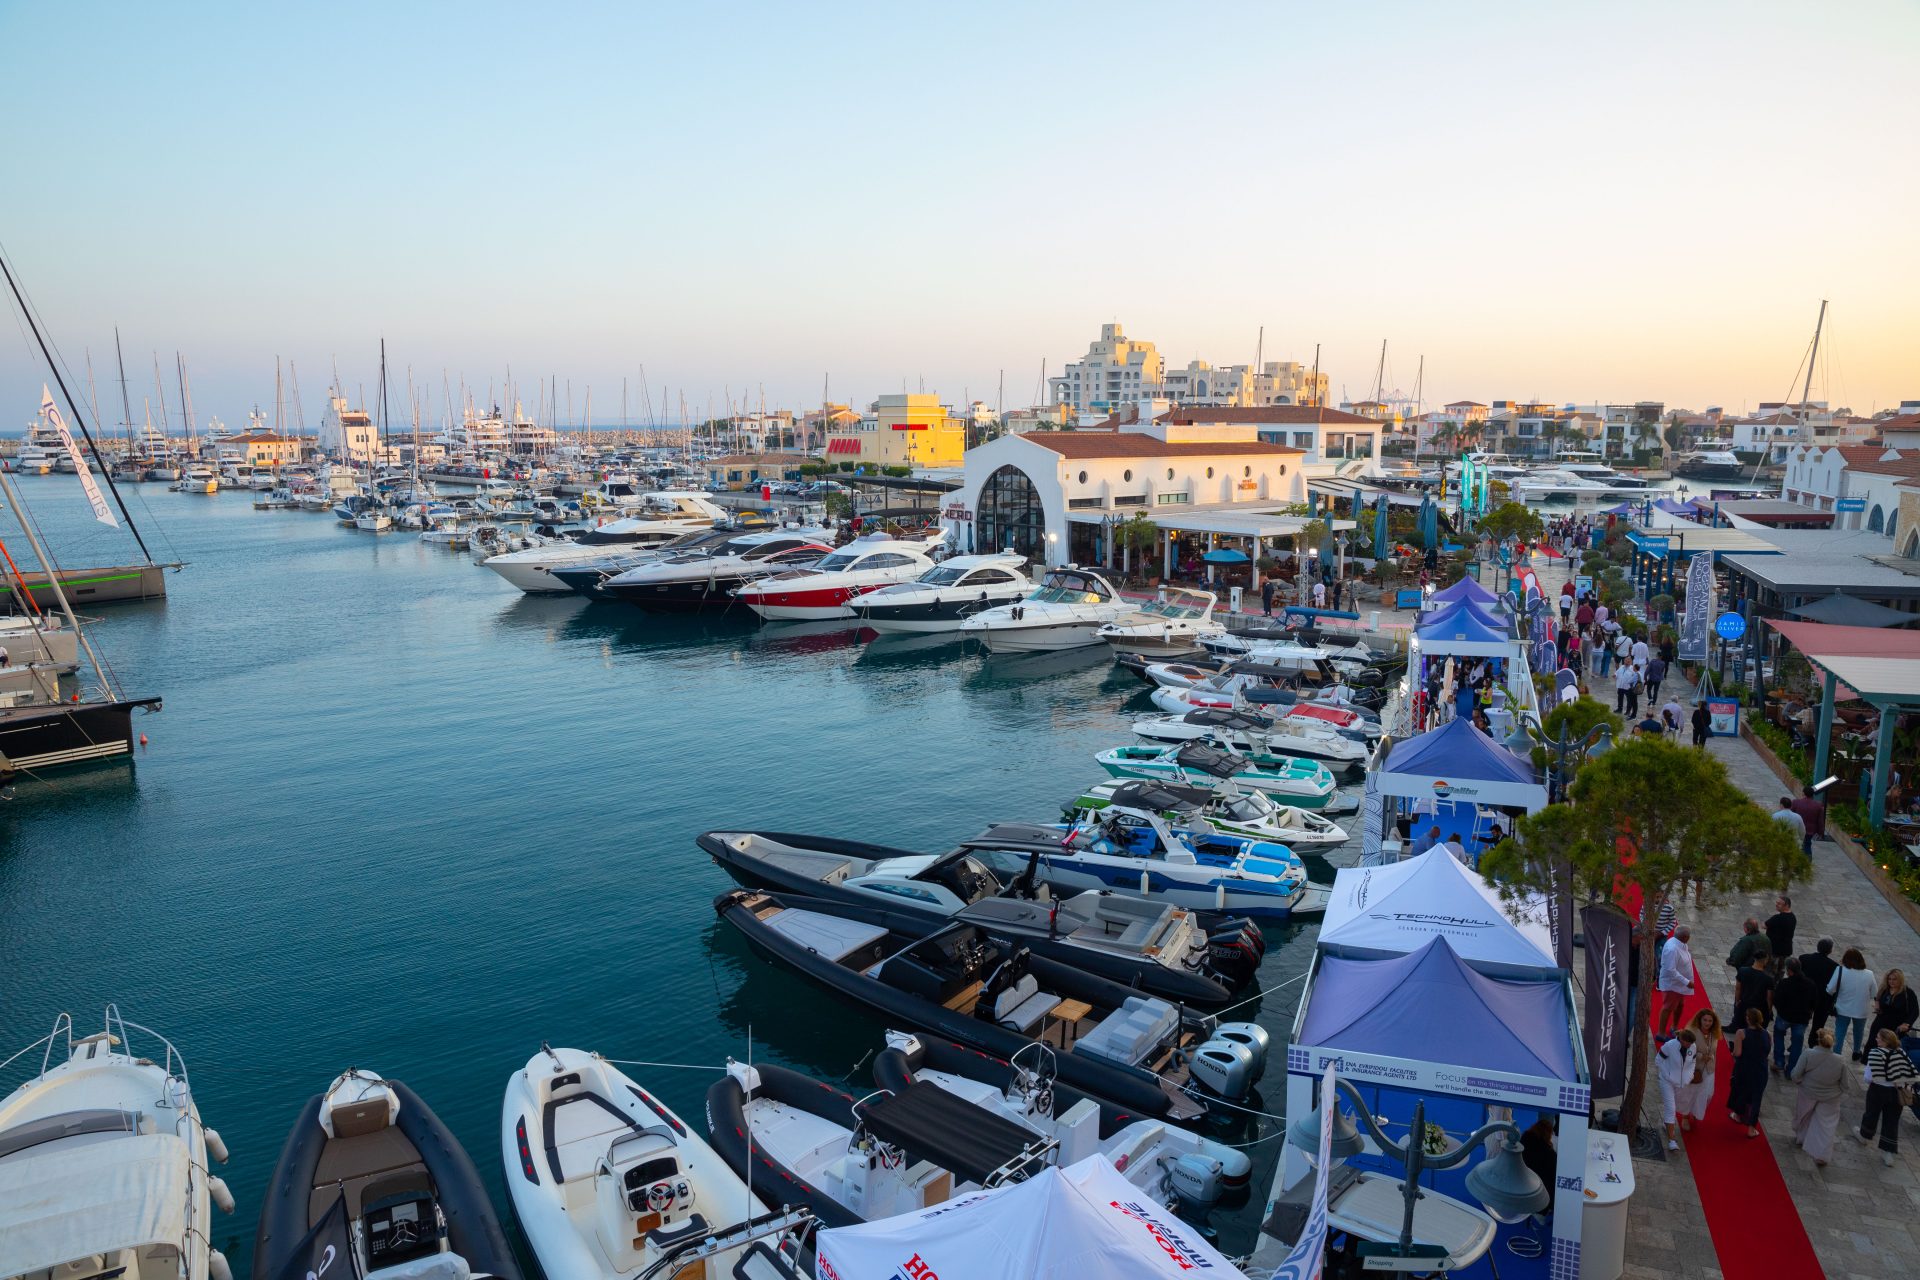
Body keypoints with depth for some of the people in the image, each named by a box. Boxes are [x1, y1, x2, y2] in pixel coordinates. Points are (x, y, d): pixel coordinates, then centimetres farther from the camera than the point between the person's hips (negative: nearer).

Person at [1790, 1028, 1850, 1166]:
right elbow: (1844, 1085, -8)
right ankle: (1821, 1155, 6)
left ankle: (1800, 1139, 45)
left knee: (1804, 1118, 25)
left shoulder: (1808, 1055, -23)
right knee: (1826, 1126, 9)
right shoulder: (1840, 1061, -17)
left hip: (1807, 1094, 0)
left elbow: (1795, 1075, -19)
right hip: (1829, 1099, 0)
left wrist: (1801, 1082, 4)